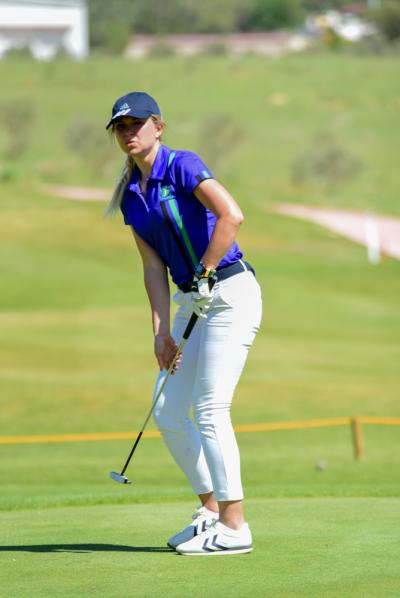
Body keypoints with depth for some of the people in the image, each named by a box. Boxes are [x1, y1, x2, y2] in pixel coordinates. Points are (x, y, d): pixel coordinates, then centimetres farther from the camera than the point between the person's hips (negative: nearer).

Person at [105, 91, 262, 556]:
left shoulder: (182, 166, -12)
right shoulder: (130, 194, 11)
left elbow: (232, 216, -24)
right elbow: (154, 267, 9)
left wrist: (203, 276, -19)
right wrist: (161, 330, 0)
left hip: (230, 293, -8)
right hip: (194, 303, 8)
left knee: (210, 409, -11)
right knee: (168, 412, 7)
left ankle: (234, 528, -5)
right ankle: (211, 511, 20)